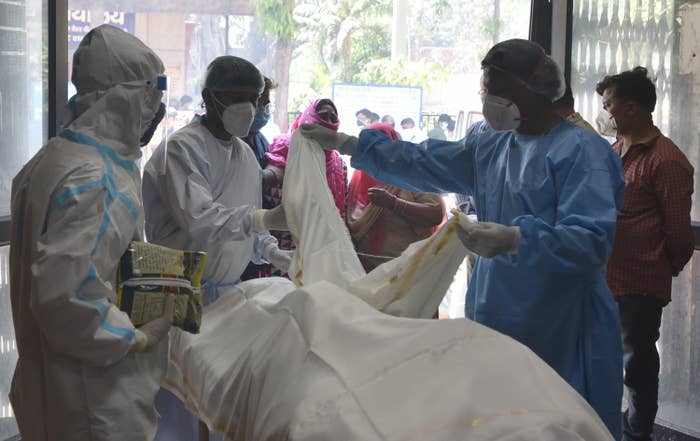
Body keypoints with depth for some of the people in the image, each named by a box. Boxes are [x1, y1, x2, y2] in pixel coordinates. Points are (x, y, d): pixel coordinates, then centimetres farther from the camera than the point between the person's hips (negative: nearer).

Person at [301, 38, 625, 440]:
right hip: (496, 320, 7)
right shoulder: (489, 143, 11)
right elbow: (423, 164, 19)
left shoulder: (581, 151, -13)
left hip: (563, 334, -7)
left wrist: (514, 240, -34)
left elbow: (594, 240, -22)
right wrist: (342, 142, 19)